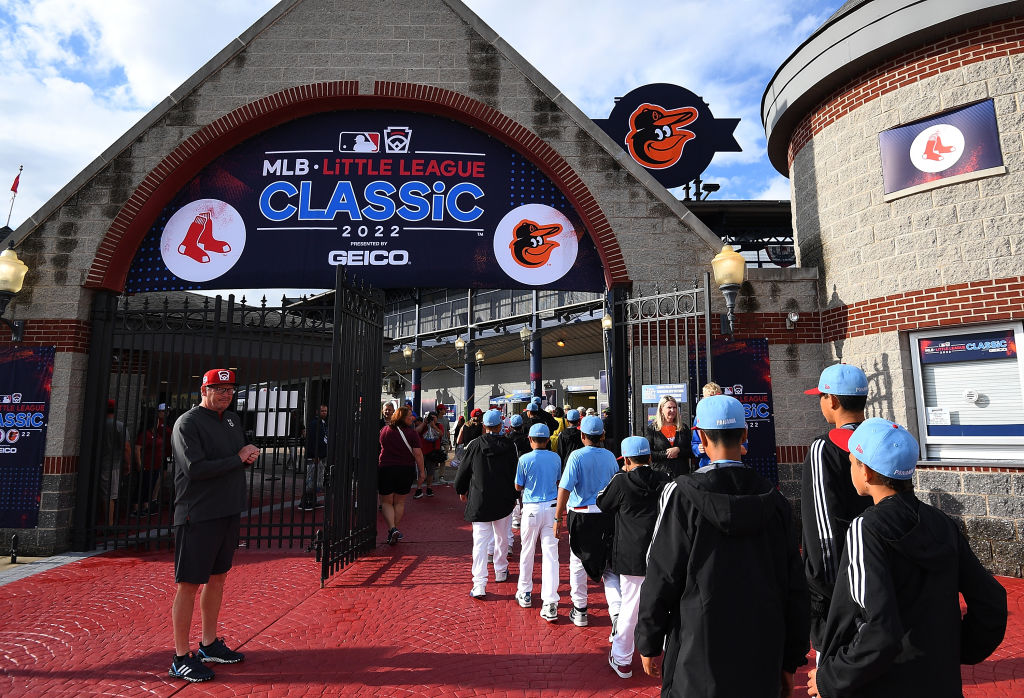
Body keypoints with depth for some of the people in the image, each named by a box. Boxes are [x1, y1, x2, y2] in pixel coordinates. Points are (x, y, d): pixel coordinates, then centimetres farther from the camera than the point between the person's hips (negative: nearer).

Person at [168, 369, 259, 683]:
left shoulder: (233, 419, 13)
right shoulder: (188, 423, -11)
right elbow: (194, 468, -21)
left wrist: (250, 455, -2)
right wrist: (237, 459, -14)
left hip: (229, 512, 8)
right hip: (198, 515, -8)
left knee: (218, 578, 16)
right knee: (189, 583, 1)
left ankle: (209, 644, 31)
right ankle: (181, 658, 15)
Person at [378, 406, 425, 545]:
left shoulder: (385, 430, -1)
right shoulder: (412, 433, -10)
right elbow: (418, 454, -12)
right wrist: (421, 473, -5)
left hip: (386, 469, 1)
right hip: (406, 470, 0)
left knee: (386, 502, 9)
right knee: (399, 502, 15)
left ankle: (392, 529, -8)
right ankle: (394, 531, 20)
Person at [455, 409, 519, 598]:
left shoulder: (474, 445, -8)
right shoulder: (509, 446, -5)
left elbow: (463, 470, 1)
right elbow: (515, 473, 2)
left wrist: (461, 490, 18)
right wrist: (514, 496, 15)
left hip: (479, 502, -2)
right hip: (503, 501, 2)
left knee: (480, 542, 0)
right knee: (502, 537, 20)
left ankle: (479, 585, -5)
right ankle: (501, 572, 37)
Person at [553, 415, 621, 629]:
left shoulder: (577, 456, -12)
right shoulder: (610, 456, 2)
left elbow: (565, 488, -17)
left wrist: (558, 517, -11)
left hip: (582, 515, -3)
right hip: (608, 515, 3)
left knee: (578, 563, 13)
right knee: (609, 565, 10)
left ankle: (579, 611, 23)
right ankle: (617, 610, -2)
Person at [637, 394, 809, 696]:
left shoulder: (683, 493, -14)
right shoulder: (772, 498, -2)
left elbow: (662, 575, -11)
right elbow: (795, 586, 4)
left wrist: (649, 644, 1)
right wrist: (790, 660, 14)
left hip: (698, 659, -3)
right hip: (763, 657, 4)